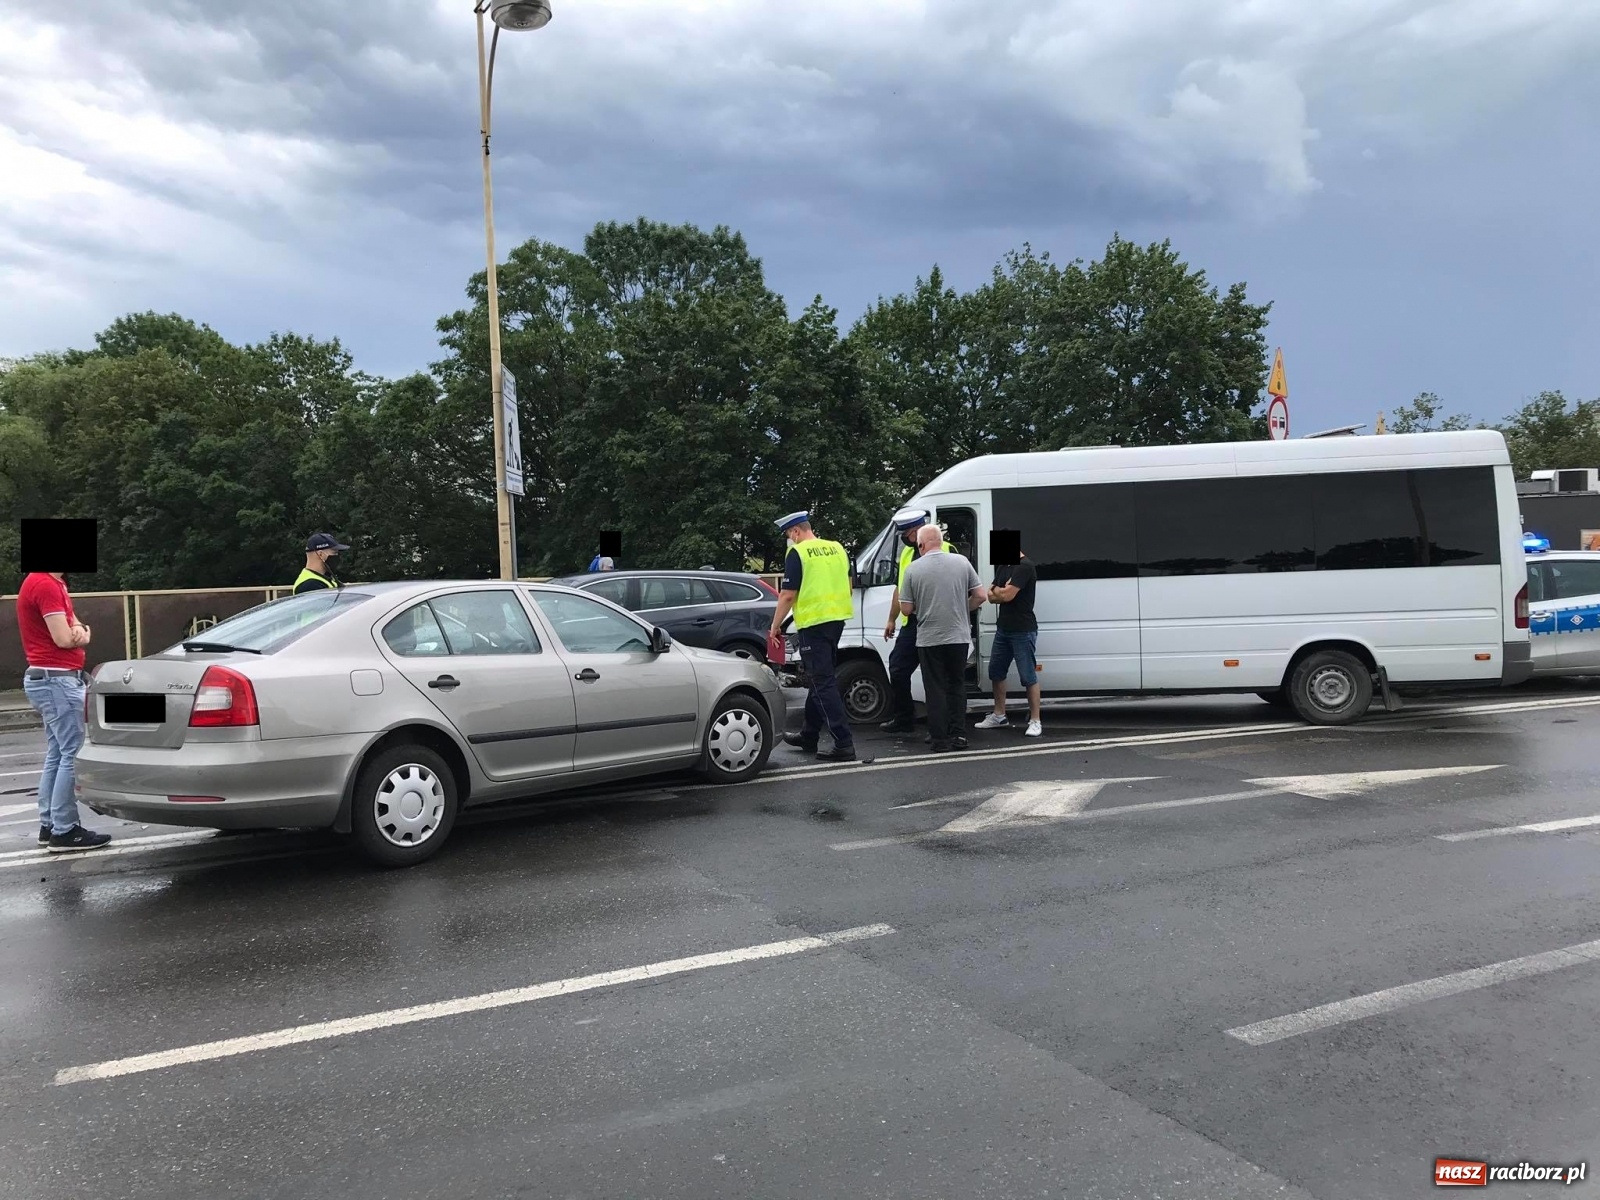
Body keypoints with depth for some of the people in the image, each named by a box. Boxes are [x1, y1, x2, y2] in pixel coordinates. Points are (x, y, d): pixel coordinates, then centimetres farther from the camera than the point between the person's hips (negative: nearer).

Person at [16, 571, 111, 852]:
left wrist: (76, 629, -8)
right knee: (73, 754, -9)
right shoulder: (45, 585, -17)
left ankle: (49, 825, 18)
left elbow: (69, 627, 15)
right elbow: (64, 639, -20)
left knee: (57, 755, 13)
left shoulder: (54, 583, 15)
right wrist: (83, 635, 1)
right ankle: (64, 831, -7)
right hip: (56, 680, -11)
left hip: (53, 679, 11)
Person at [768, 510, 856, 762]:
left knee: (823, 684, -7)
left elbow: (787, 595, -12)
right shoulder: (837, 548, 11)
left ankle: (844, 744, -12)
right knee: (820, 679, 18)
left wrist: (775, 626, -2)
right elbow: (849, 587, 19)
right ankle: (809, 736, 29)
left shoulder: (797, 553, -10)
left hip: (813, 623, -8)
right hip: (837, 619, 8)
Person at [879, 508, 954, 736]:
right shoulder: (906, 553, 15)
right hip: (911, 623, 7)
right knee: (898, 670, 7)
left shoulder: (946, 551, -7)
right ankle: (903, 718, 20)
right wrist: (892, 620, 23)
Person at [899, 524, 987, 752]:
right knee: (957, 686, 15)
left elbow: (906, 609, -4)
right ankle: (956, 735, 14)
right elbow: (981, 596, -1)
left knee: (935, 689, 6)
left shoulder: (913, 569, -7)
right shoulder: (961, 562, -1)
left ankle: (940, 739, 6)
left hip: (929, 639, -2)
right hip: (959, 637, 2)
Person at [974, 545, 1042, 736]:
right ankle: (999, 716, 26)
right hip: (1003, 628, 9)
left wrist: (996, 591, 0)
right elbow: (991, 597, 12)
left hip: (1023, 630, -9)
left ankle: (1035, 721, -1)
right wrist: (1002, 593, -9)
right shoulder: (1003, 567, 14)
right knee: (996, 672, 14)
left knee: (1028, 676, -5)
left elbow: (1006, 595, -21)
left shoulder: (1024, 567, -15)